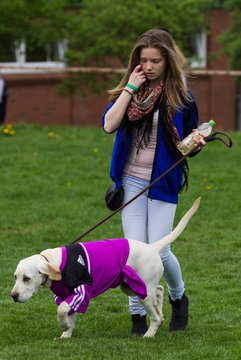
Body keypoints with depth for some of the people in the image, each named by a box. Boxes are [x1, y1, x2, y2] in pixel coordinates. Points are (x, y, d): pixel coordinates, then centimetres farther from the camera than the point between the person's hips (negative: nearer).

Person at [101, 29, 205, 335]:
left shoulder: (180, 96, -4)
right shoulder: (129, 90, 2)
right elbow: (108, 125, -14)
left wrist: (196, 143, -16)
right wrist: (130, 88, -14)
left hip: (163, 183, -2)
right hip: (132, 180, 2)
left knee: (159, 251, -5)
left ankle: (178, 297, 24)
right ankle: (137, 315, 9)